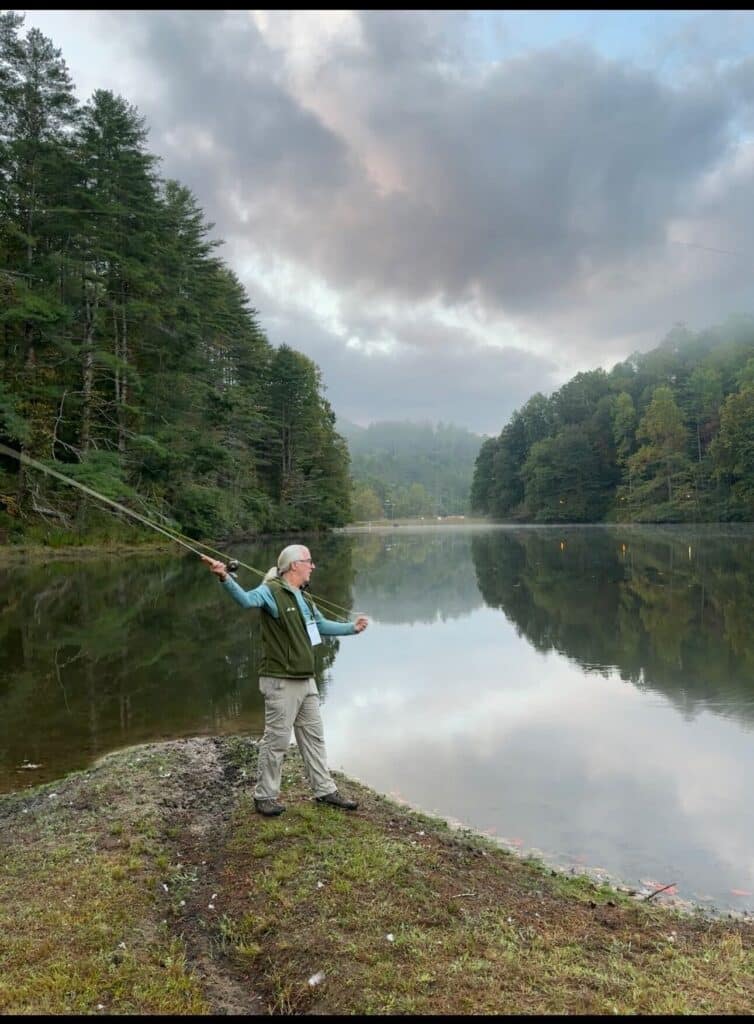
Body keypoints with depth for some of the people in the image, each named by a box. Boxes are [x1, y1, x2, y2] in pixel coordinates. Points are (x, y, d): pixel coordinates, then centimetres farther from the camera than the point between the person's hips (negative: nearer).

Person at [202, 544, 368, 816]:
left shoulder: (303, 598, 15)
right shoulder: (271, 591, -15)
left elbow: (322, 625, 29)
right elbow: (247, 599, -37)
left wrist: (352, 627, 29)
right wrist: (225, 578, -55)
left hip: (306, 681, 9)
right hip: (281, 682, -9)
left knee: (313, 736, 17)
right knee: (277, 739, 2)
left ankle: (325, 790, 29)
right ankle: (265, 796, 19)